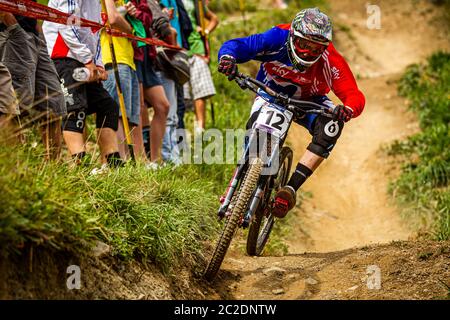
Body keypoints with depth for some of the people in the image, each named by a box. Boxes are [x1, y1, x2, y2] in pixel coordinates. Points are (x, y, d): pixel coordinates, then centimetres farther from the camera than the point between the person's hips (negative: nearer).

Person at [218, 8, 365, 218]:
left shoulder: (330, 61, -31)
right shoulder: (276, 39, -31)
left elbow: (355, 96, -35)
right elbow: (237, 45, -31)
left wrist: (348, 110, -60)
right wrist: (228, 58, -55)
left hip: (308, 102, 1)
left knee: (330, 127, -29)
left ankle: (291, 187, -28)